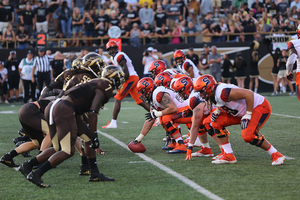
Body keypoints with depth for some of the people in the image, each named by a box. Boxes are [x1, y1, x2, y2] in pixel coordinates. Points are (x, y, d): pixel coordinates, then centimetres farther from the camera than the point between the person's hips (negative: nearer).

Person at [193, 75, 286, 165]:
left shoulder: (222, 92, -29)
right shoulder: (213, 95, 1)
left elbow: (249, 94, -30)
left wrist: (247, 115, -25)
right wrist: (217, 112, 1)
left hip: (261, 107, -10)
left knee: (248, 136, -27)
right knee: (217, 122, 2)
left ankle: (276, 155, -10)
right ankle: (229, 156, 6)